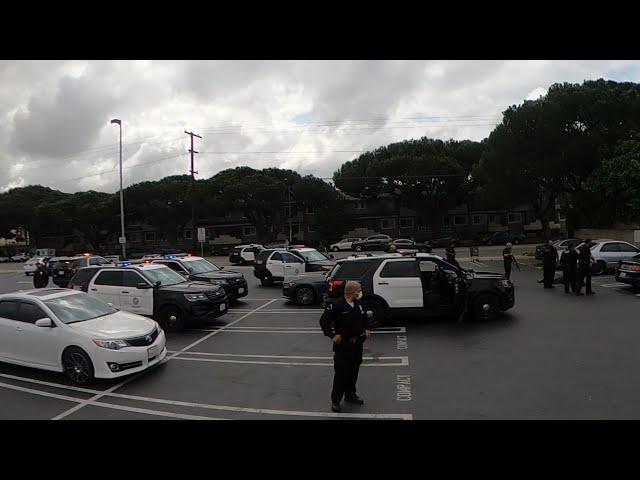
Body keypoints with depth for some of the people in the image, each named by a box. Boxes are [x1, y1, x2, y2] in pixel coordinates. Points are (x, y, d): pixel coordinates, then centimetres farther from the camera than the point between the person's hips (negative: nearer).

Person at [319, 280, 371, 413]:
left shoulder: (358, 304, 5)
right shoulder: (335, 305, -19)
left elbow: (364, 317, 23)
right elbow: (324, 321, -15)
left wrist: (366, 329, 10)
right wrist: (332, 335, -17)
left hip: (357, 343, 7)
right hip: (343, 345, -7)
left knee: (354, 371, 17)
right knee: (341, 373, -1)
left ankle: (350, 395, 34)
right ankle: (336, 401, 14)